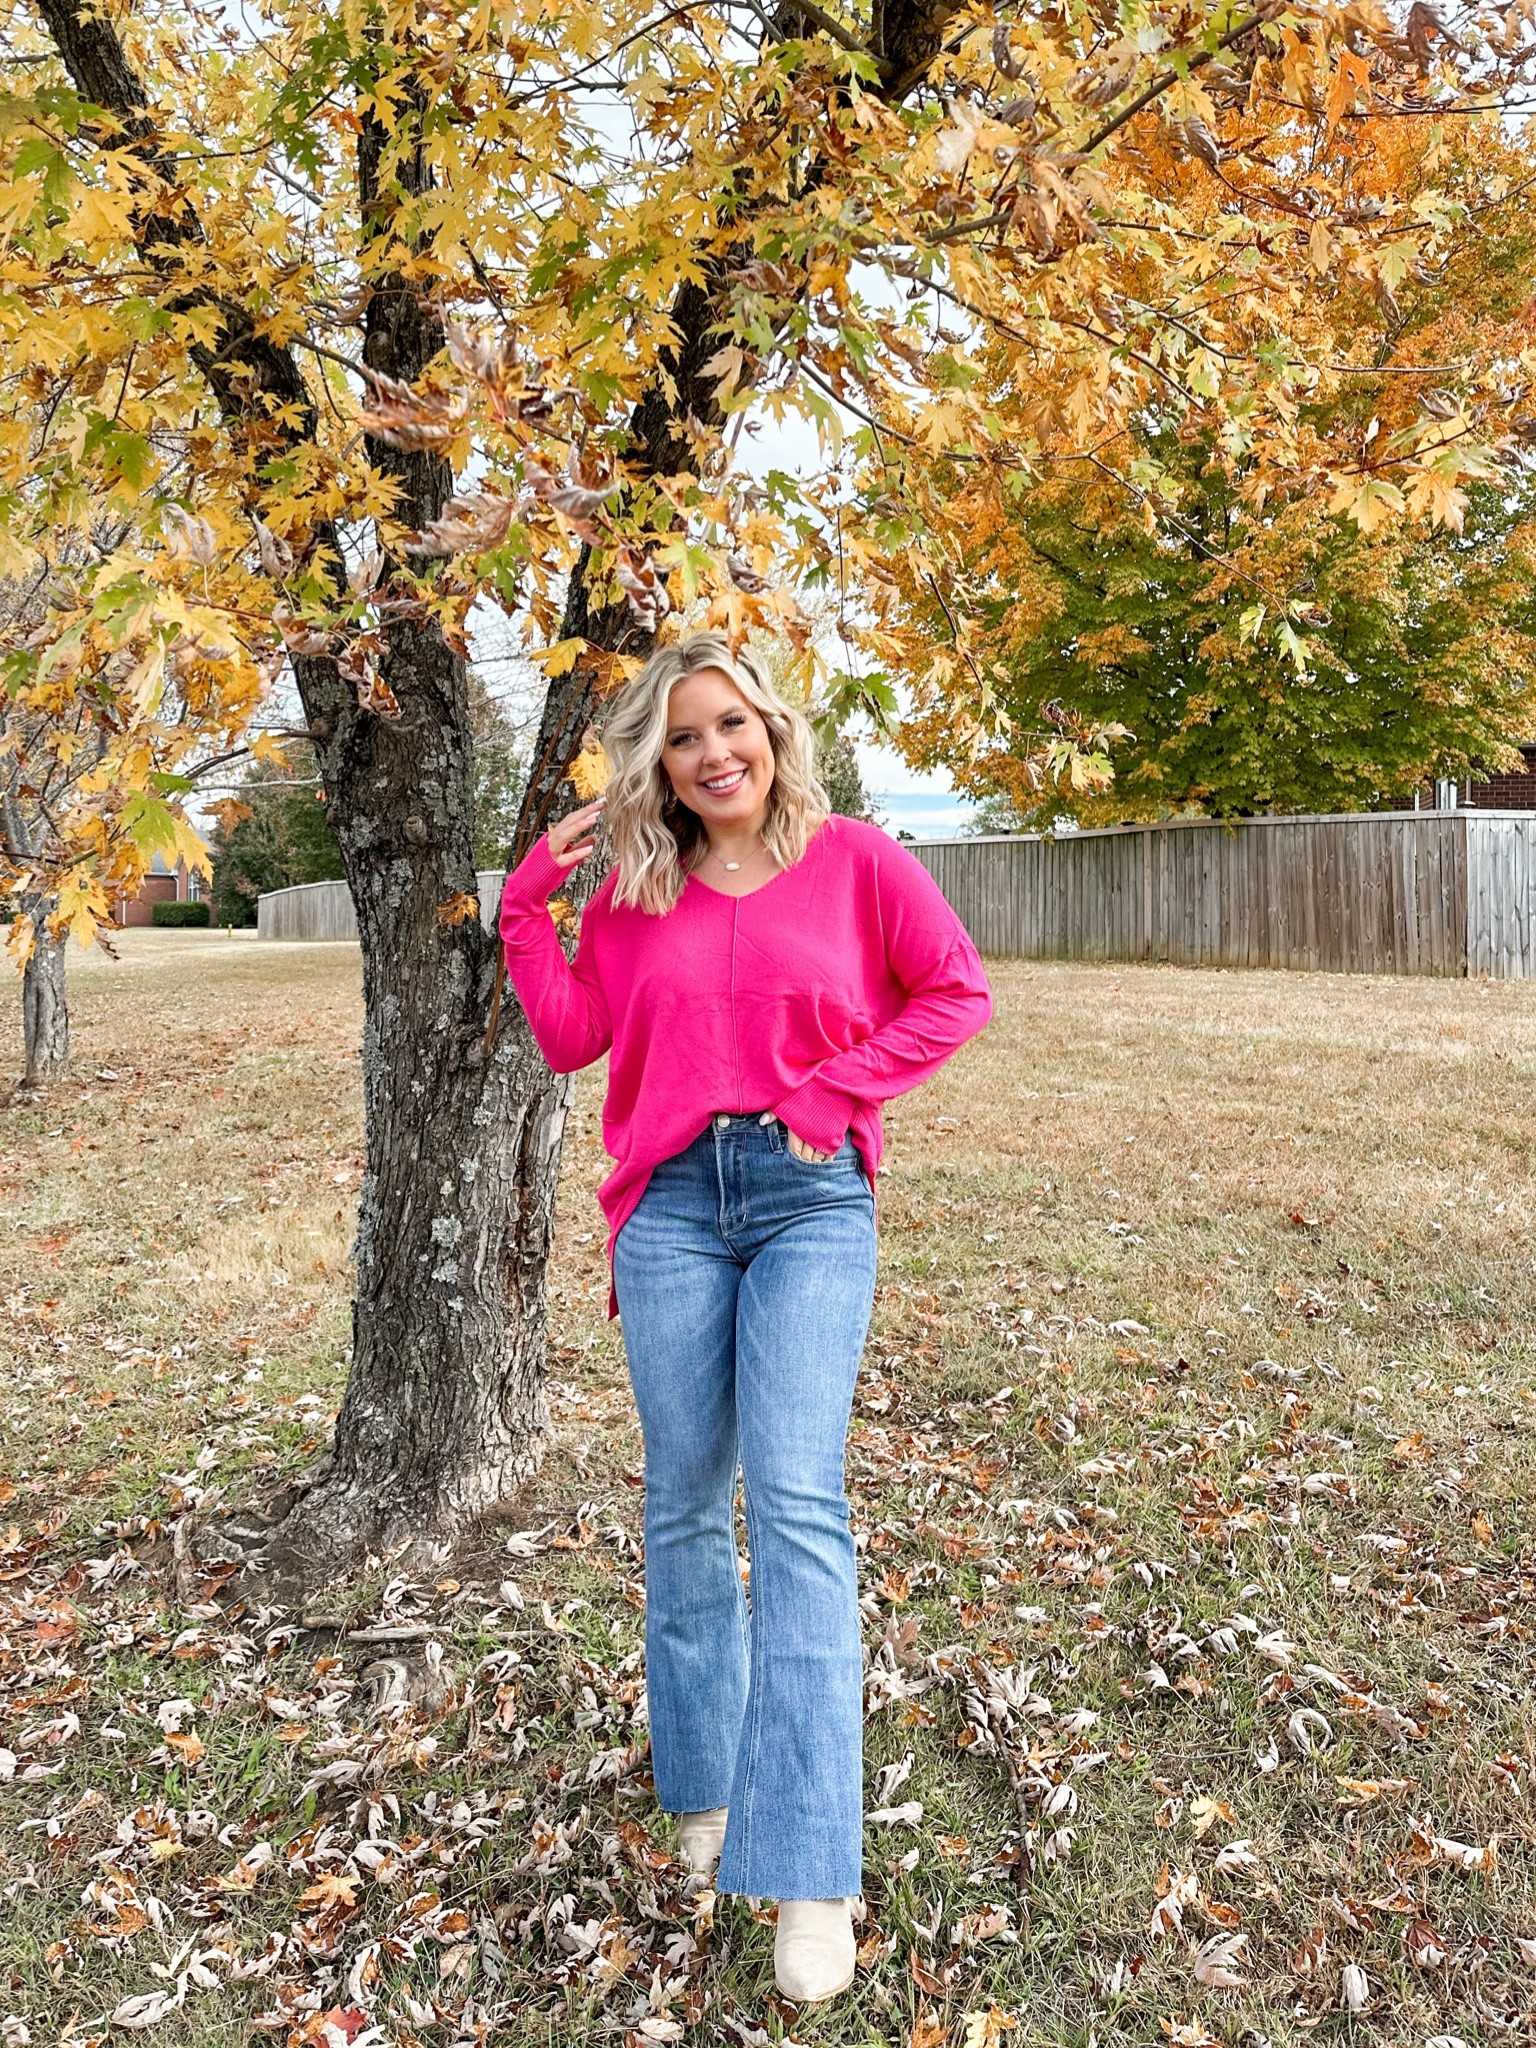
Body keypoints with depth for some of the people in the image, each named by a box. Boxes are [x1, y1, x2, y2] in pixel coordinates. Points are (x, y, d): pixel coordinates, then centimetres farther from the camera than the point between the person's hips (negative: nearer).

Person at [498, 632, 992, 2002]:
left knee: (794, 1497, -12)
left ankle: (810, 1871, -6)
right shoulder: (634, 889, 11)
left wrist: (836, 1090, -6)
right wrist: (532, 899, 5)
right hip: (674, 1205, 3)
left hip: (810, 1198, -3)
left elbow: (957, 991, 3)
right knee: (685, 1505, 9)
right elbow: (571, 1035, 10)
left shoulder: (855, 860, 3)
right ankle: (707, 1786, 30)